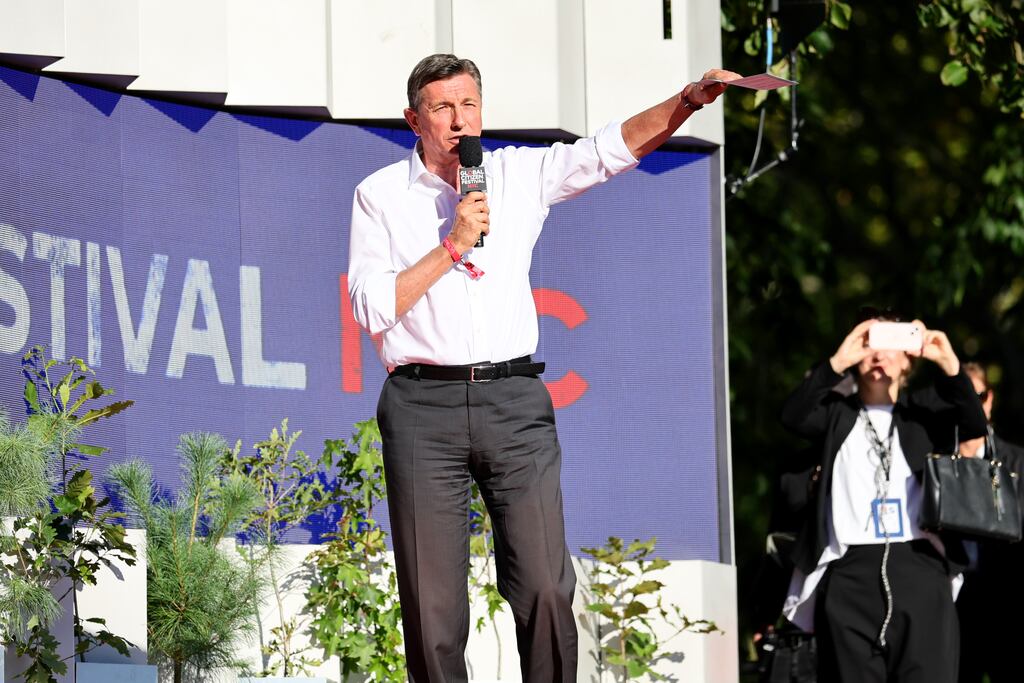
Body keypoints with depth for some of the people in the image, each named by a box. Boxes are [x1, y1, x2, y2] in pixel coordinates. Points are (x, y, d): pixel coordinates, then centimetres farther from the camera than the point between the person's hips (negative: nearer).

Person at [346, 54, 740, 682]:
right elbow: (371, 307, -3)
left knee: (546, 587, -7)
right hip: (423, 406, -1)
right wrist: (452, 245, -8)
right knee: (432, 602, -1)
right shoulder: (380, 195, 6)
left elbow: (611, 150, 1)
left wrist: (690, 99, -14)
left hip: (515, 400, 1)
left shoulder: (522, 173, 10)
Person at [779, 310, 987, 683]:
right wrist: (838, 362, -17)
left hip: (919, 567, 0)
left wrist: (949, 364, -19)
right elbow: (793, 416, -4)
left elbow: (974, 425, -2)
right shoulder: (836, 414, 16)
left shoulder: (923, 411, 16)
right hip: (851, 572, 0)